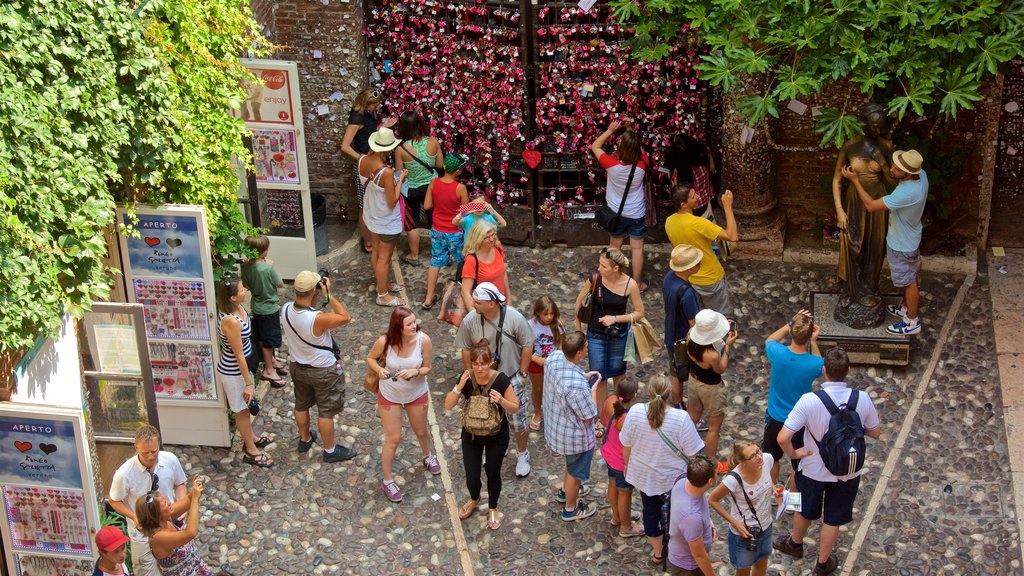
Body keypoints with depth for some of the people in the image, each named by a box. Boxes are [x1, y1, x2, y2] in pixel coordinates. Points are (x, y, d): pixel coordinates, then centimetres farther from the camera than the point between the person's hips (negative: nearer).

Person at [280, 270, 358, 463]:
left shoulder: (286, 310, -17)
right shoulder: (317, 319, -38)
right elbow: (345, 317, -25)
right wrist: (328, 294, -26)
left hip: (297, 366, 7)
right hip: (322, 371, -6)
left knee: (302, 404, 27)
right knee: (326, 411, 13)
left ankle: (305, 439, 48)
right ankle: (330, 450, 29)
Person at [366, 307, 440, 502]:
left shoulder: (423, 340, -26)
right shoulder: (384, 342, -28)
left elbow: (427, 367, -12)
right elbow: (370, 358, -7)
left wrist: (415, 372, -33)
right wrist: (379, 370, -28)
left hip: (417, 393, 2)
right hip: (389, 396, -2)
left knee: (421, 431, 25)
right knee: (393, 439, 8)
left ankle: (428, 456, 59)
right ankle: (387, 481, 29)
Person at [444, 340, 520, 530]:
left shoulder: (501, 380, -22)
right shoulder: (466, 378, -16)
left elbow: (515, 408, -12)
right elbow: (448, 406, -13)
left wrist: (502, 401, -34)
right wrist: (459, 387, -30)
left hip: (496, 435, -2)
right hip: (471, 434, 2)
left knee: (493, 473, 14)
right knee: (472, 477, 9)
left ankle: (493, 509, 42)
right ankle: (474, 499, 44)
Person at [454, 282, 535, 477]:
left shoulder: (514, 318, -24)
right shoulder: (470, 320, -18)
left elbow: (527, 346, -11)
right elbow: (466, 349, -3)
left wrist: (522, 374, -8)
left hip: (512, 378, -2)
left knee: (519, 420, 9)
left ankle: (523, 455, 34)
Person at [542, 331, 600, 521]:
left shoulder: (554, 357, -18)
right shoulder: (577, 386, -42)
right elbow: (588, 418, -26)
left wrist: (584, 376, -1)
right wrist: (594, 388, -15)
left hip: (556, 426, 8)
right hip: (575, 436, -8)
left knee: (572, 463, 35)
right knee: (576, 470, 20)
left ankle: (565, 492, 59)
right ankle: (570, 510, 43)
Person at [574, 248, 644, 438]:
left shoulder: (630, 285, -19)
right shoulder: (594, 280, -18)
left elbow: (639, 312, -7)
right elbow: (579, 300, 0)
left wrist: (616, 318, -19)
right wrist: (578, 328, 5)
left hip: (619, 335, 0)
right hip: (596, 335, 0)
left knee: (618, 374, 19)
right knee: (600, 378, 4)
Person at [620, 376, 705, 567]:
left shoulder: (635, 412, -21)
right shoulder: (680, 418, -28)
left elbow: (626, 444, -6)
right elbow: (692, 453, -17)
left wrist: (627, 464, 12)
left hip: (645, 476, 2)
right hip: (674, 478, -2)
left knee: (651, 511, 21)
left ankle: (657, 552, 38)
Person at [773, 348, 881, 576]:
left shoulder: (809, 400, -28)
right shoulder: (863, 399, -20)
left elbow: (783, 438, -30)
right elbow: (875, 433, -3)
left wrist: (793, 454, -10)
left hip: (813, 469, -1)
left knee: (805, 511, 27)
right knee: (833, 519, 23)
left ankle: (795, 543, 54)